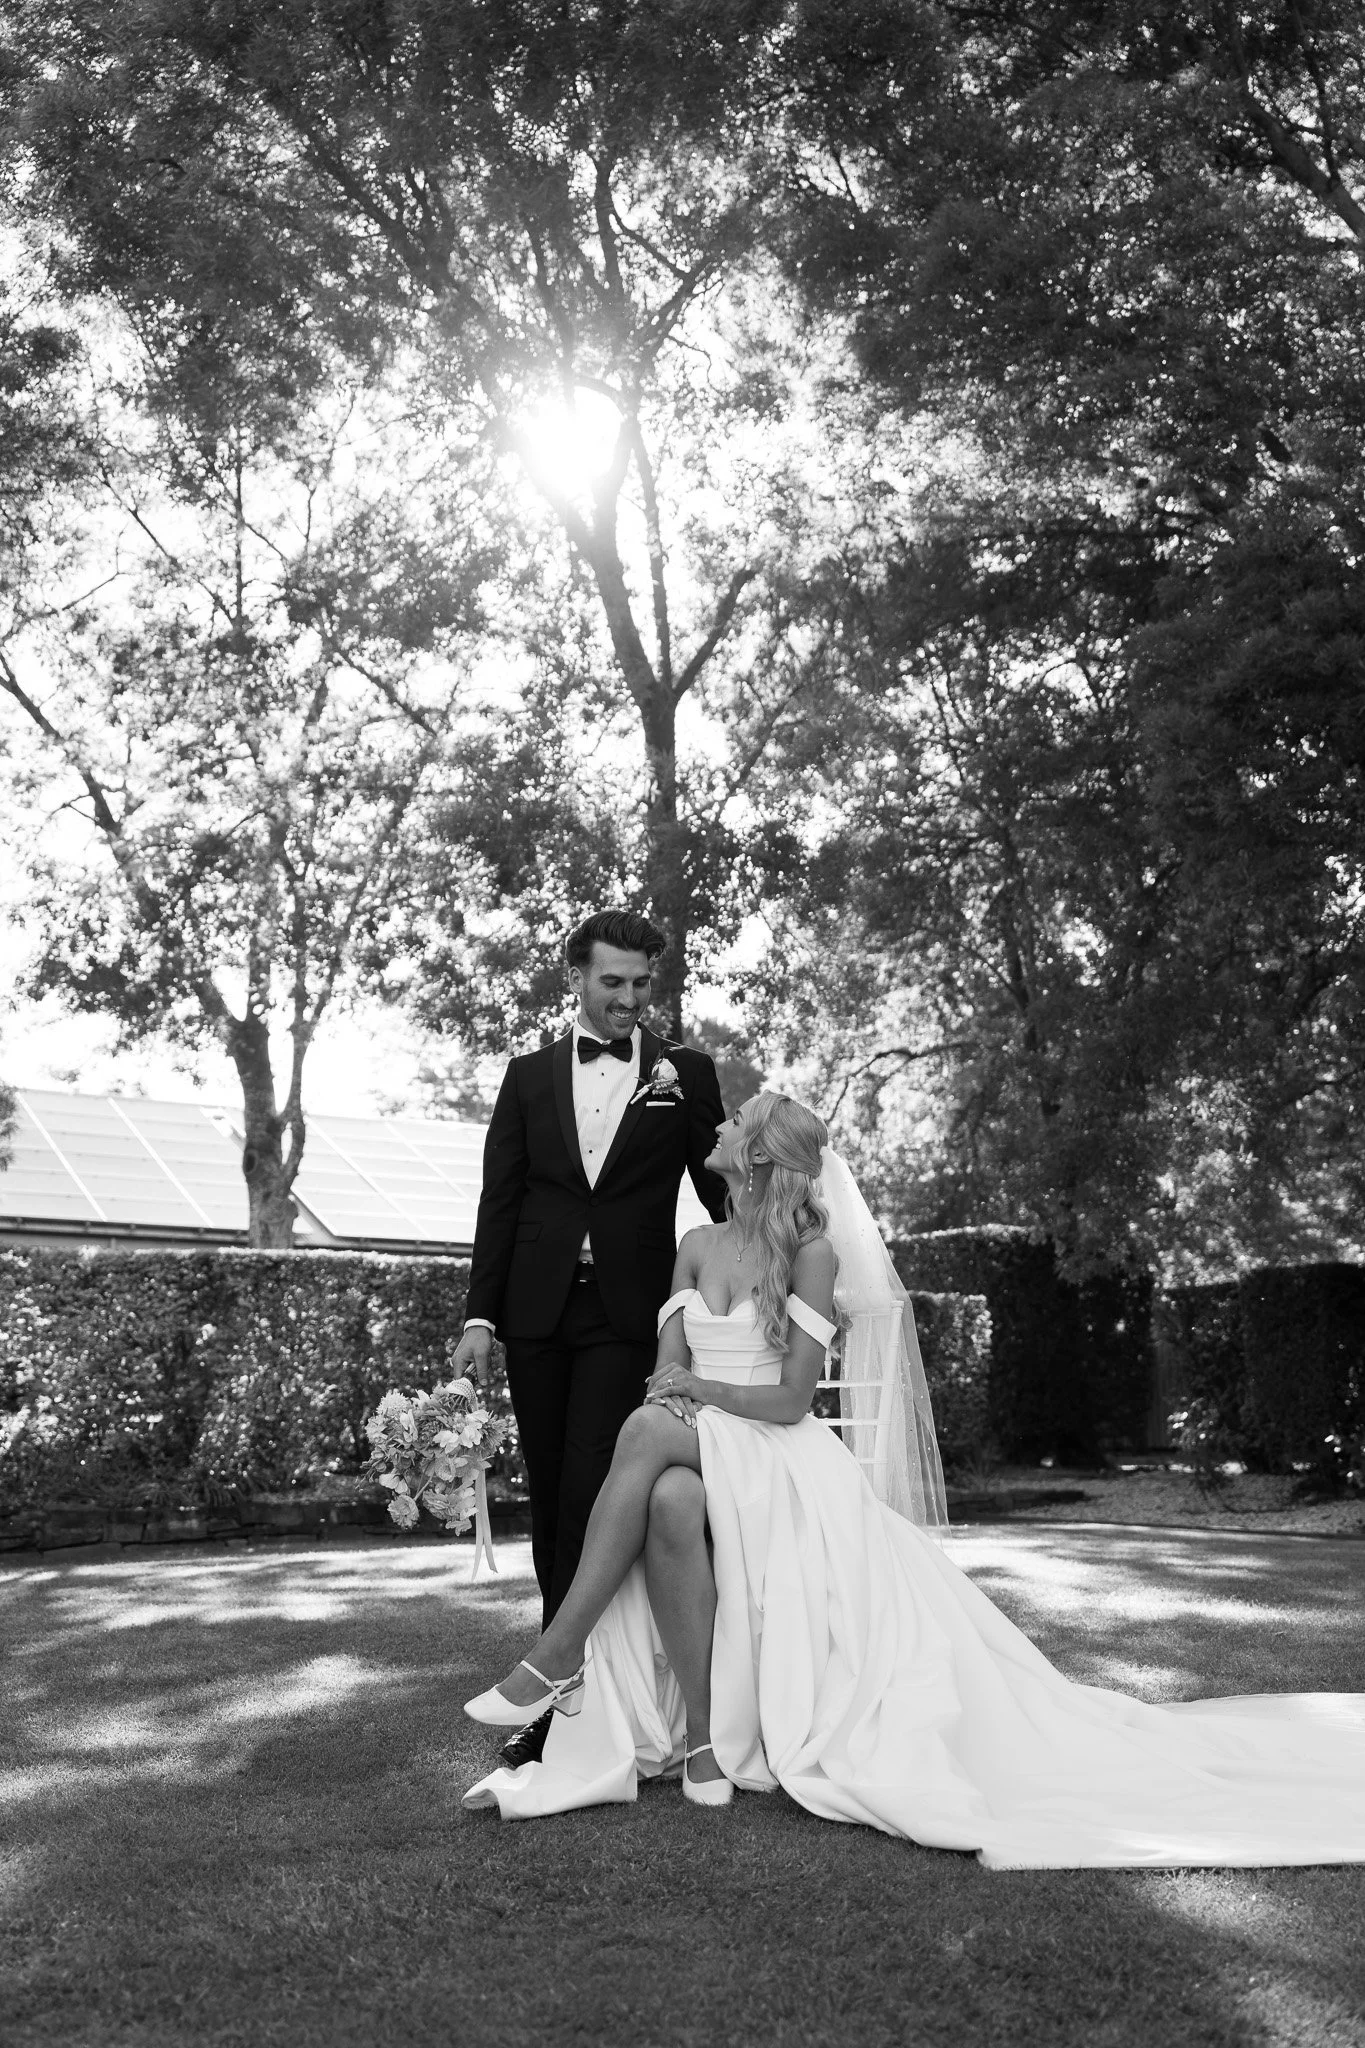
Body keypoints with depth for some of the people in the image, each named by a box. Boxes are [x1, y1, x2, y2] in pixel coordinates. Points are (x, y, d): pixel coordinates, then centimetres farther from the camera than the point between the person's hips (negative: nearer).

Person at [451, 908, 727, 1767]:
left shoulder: (687, 1073, 5)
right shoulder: (529, 1076, 11)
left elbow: (724, 1190, 7)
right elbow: (500, 1203, 8)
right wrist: (480, 1315, 1)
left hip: (627, 1316, -3)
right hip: (538, 1311, 3)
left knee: (591, 1499, -10)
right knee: (551, 1502, 9)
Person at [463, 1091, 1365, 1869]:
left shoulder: (813, 1253, -2)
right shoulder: (698, 1246, 14)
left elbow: (792, 1399, -8)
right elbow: (666, 1370, 4)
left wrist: (701, 1392, -11)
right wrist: (723, 1396, -16)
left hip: (779, 1459, -4)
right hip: (697, 1451, 4)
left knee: (650, 1430, -36)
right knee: (670, 1502, -34)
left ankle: (559, 1655, -28)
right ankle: (700, 1731, -26)